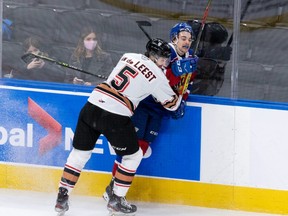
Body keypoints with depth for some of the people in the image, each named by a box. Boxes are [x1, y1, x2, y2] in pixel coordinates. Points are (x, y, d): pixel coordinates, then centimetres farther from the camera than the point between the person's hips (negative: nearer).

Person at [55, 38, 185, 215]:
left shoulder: (128, 56, 15)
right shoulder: (157, 76, -1)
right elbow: (172, 104, 11)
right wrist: (181, 94, 31)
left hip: (91, 106, 5)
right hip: (115, 117, -5)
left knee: (80, 152, 17)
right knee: (133, 155, 16)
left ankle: (62, 197, 14)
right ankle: (117, 200, 15)